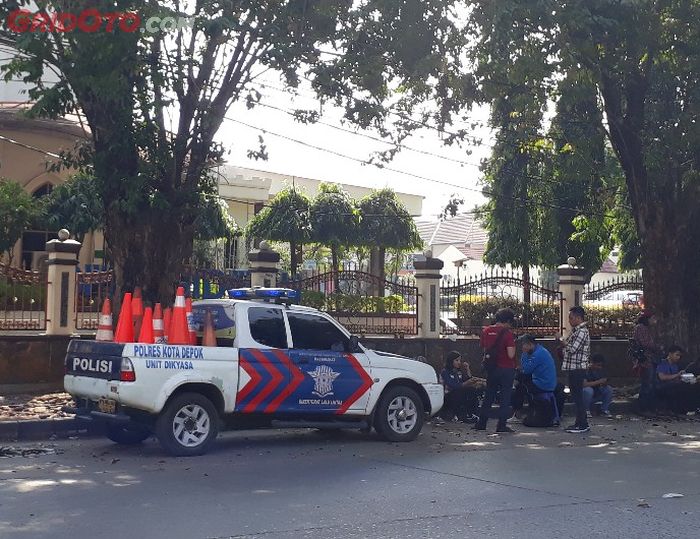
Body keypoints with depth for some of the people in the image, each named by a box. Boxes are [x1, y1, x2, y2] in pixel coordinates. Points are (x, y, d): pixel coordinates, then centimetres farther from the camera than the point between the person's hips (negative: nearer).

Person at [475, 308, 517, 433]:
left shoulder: (486, 331, 3)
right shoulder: (507, 333, -15)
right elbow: (510, 355, -19)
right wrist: (513, 345, -2)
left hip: (491, 369, 5)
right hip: (506, 369, -5)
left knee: (489, 396, 15)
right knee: (505, 397, 3)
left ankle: (481, 424, 17)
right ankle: (501, 426, 0)